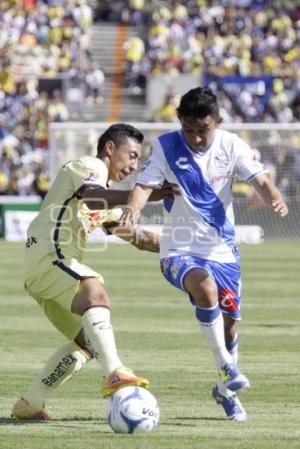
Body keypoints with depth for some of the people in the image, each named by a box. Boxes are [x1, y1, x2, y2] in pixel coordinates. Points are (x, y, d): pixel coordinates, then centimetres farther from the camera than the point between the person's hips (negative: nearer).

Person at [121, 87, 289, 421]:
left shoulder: (231, 146, -4)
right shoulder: (166, 146, -9)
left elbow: (260, 180, -12)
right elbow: (145, 185, -17)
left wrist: (275, 199, -35)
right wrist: (134, 206, -40)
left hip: (222, 249, 3)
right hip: (180, 250, -3)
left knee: (229, 322, 6)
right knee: (205, 287, -34)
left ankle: (226, 389, 32)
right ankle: (225, 366, -22)